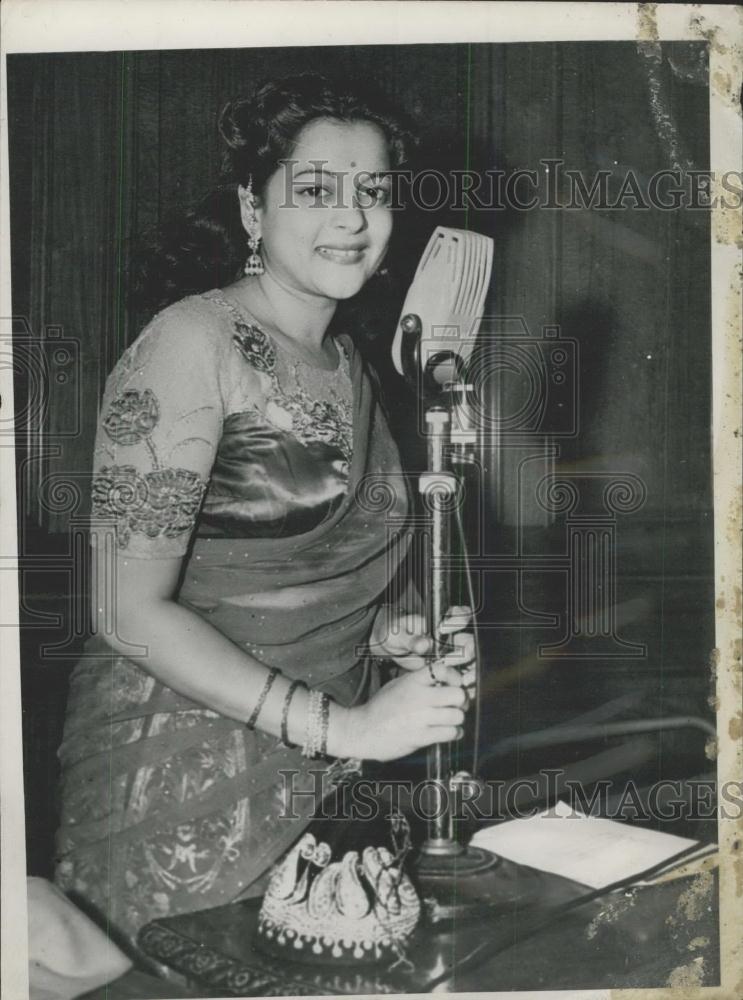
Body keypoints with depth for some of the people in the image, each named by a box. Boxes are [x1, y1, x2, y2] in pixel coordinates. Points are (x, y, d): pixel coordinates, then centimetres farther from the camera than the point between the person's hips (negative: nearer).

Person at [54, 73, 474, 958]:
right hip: (186, 786, -7)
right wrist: (343, 726, -22)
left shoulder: (348, 363, 10)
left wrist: (389, 631, -2)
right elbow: (130, 610, -19)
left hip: (325, 779, 7)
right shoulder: (193, 342, -14)